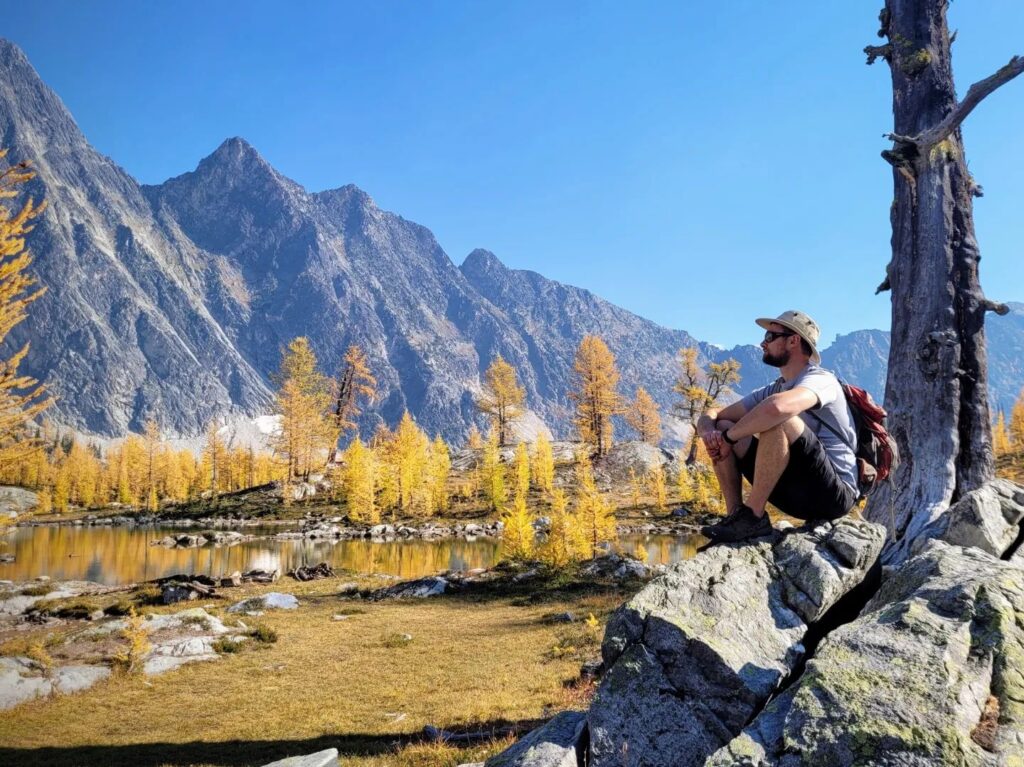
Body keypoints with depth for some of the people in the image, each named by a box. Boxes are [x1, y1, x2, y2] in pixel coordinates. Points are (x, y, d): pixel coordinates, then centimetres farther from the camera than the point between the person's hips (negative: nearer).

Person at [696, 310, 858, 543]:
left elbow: (777, 407, -36)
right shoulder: (772, 390, 13)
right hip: (795, 493, 8)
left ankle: (752, 517, -23)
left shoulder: (821, 380, -12)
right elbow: (709, 417, 8)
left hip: (834, 495, -8)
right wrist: (709, 433, -17)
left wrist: (729, 437, -23)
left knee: (779, 421, -31)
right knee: (722, 427, 1)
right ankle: (735, 515, -9)